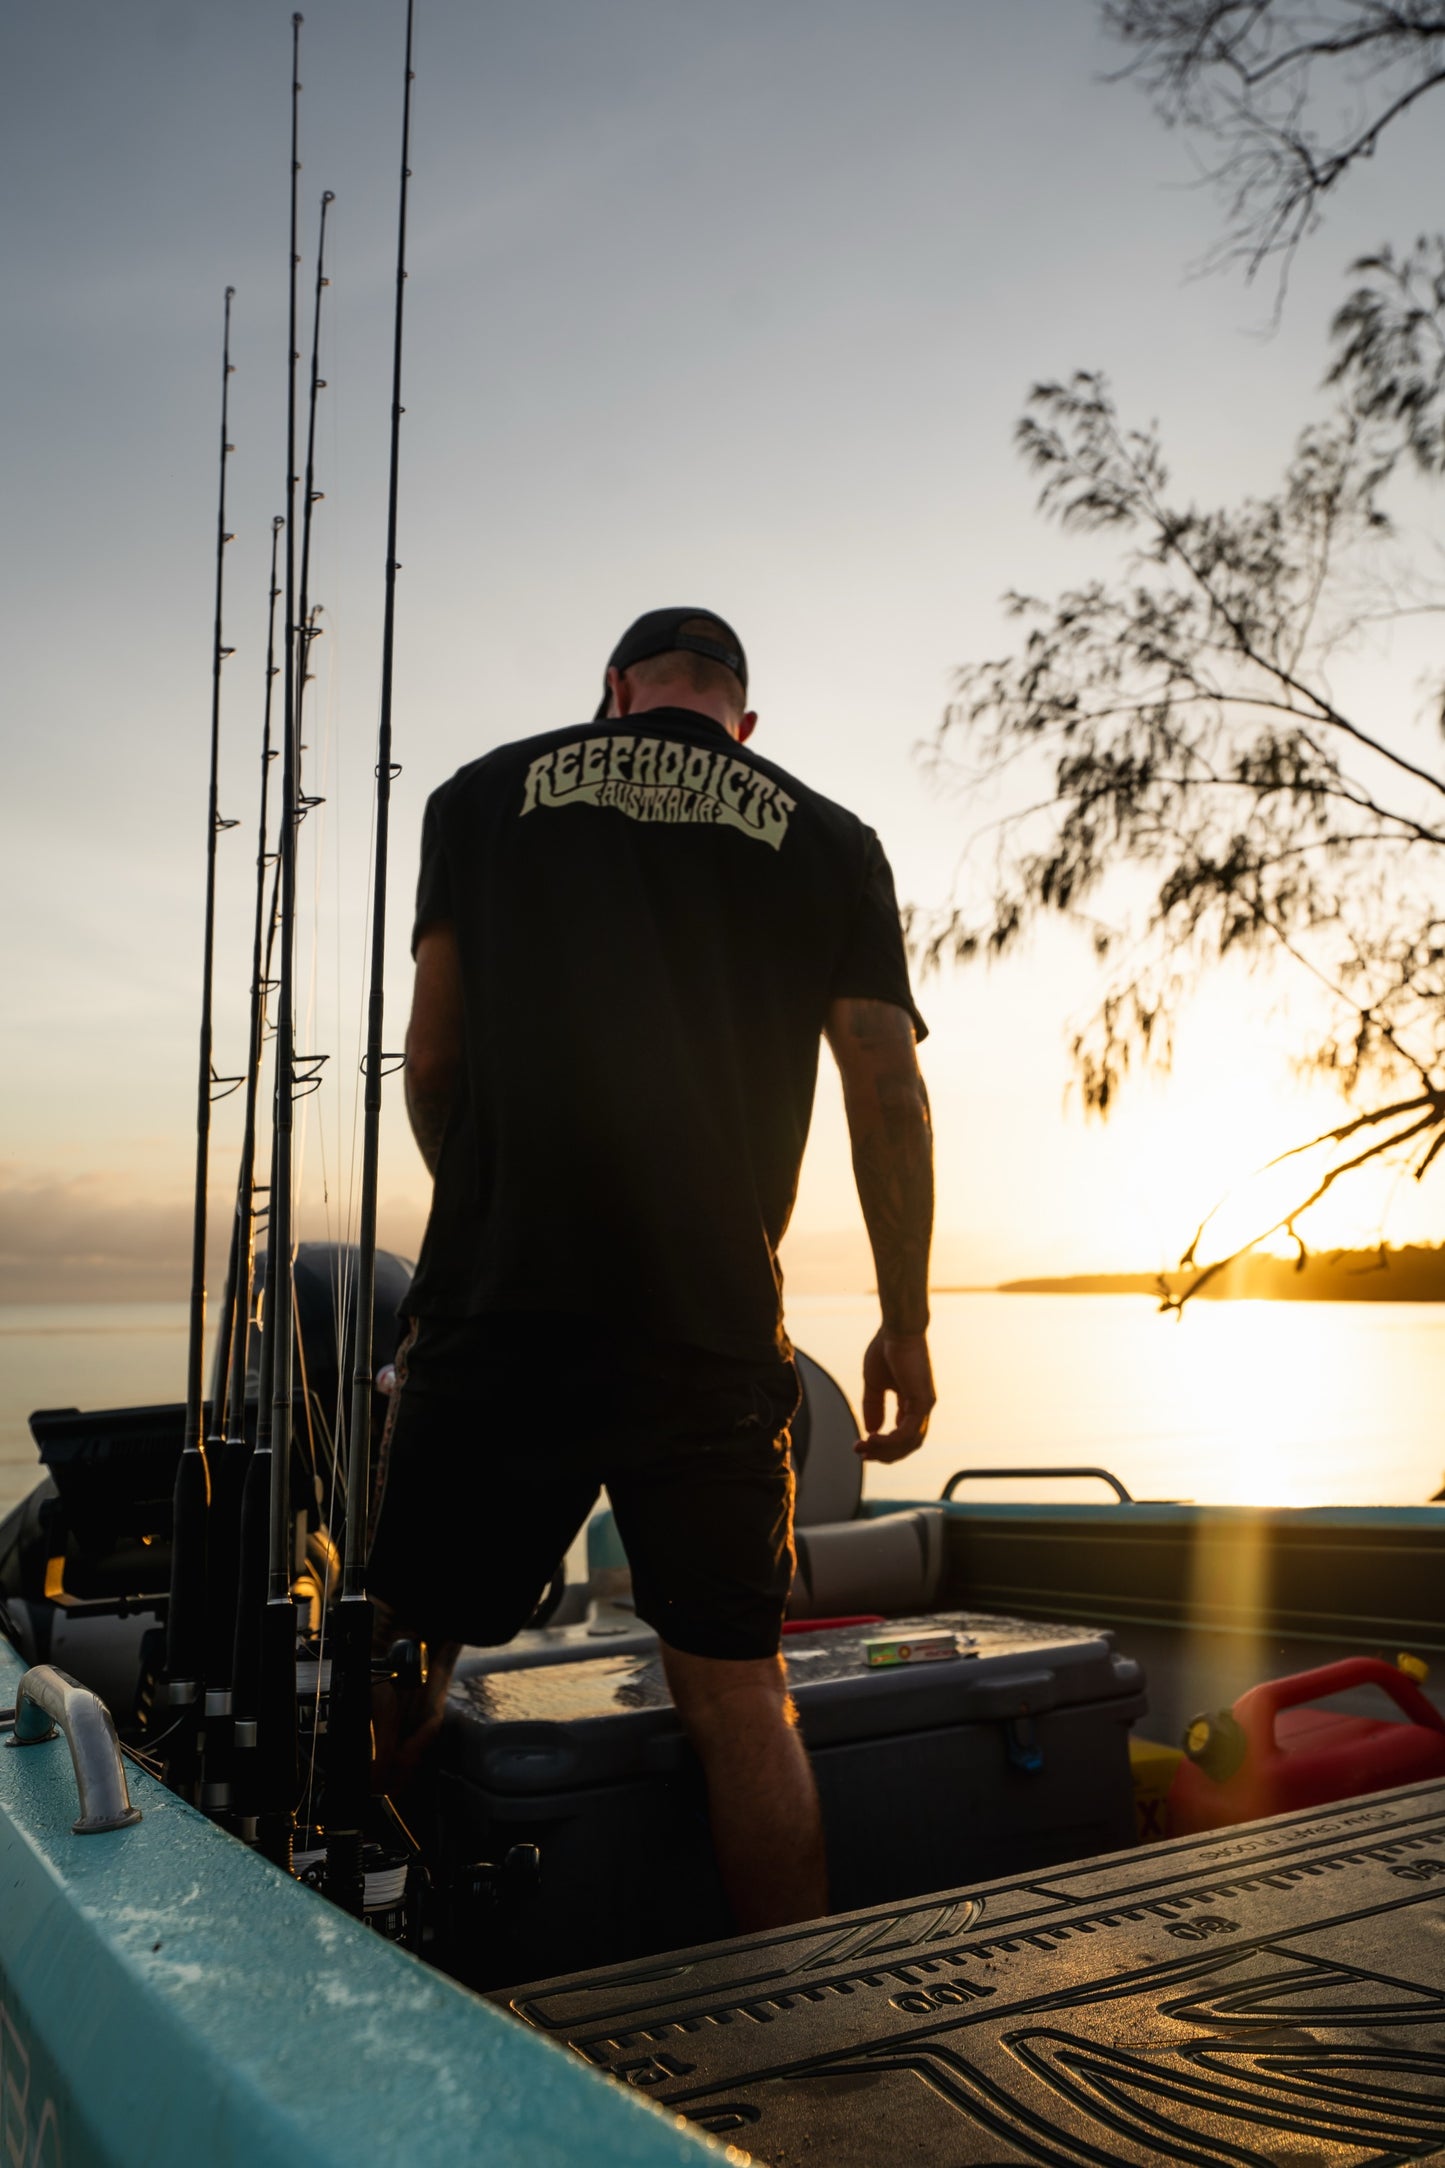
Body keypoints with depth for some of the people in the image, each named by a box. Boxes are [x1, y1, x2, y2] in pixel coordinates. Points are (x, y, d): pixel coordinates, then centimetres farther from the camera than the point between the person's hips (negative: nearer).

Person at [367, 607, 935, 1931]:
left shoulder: (487, 795, 11)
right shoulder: (828, 842, 11)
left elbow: (431, 1060, 9)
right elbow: (890, 1098, 5)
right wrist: (905, 1327, 11)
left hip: (499, 1310, 0)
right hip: (716, 1328, 1)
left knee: (400, 1654, 12)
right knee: (740, 1697, 9)